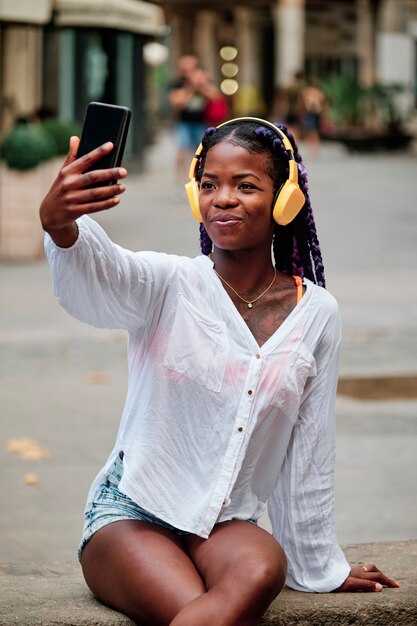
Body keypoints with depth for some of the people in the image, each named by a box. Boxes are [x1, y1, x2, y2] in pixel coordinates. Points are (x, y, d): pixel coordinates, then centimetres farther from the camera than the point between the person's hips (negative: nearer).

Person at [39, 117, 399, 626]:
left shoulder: (316, 314, 2)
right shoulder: (169, 284, -7)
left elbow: (308, 455, 11)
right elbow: (98, 277, -31)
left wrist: (319, 566, 17)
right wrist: (59, 226, -54)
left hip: (226, 525, 3)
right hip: (131, 514, -3)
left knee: (261, 571, -34)